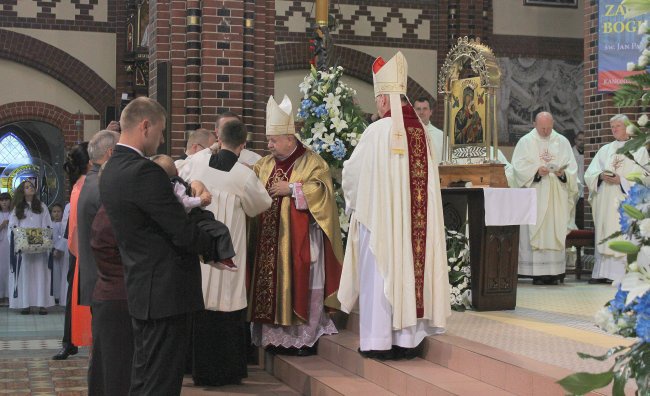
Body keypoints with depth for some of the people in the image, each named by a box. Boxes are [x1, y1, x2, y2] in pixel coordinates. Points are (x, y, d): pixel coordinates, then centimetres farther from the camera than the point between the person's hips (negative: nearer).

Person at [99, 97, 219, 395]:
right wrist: (214, 248, 0)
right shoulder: (144, 172, -20)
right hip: (166, 292, -10)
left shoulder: (111, 170, 11)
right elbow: (183, 232, -17)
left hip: (140, 289, 10)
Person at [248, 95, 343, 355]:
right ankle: (278, 335, 14)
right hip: (270, 240, 6)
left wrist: (291, 189, -16)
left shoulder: (312, 163, -3)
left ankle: (305, 338, 6)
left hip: (301, 240, -6)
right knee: (272, 285, 5)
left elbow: (321, 190, -15)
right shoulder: (267, 163, 15)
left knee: (301, 286, -3)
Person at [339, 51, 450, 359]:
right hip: (416, 220, 5)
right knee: (410, 269, 11)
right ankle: (408, 338, 16)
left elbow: (352, 171, -3)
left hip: (381, 216, -5)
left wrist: (354, 201, 16)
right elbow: (428, 178, 11)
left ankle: (379, 340, 7)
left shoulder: (378, 130, -12)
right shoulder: (422, 131, 4)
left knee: (380, 274, 3)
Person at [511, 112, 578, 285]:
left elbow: (572, 167, 9)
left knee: (555, 231, -2)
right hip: (534, 195, -2)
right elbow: (519, 166, -3)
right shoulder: (525, 142, 6)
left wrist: (562, 172, -12)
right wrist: (536, 171, -18)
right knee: (535, 232, -7)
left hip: (557, 196, 2)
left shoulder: (562, 142, 12)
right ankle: (537, 273, -6)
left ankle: (554, 272, 0)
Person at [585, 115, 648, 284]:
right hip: (605, 200, 4)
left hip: (626, 199, -4)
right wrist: (601, 176, -11)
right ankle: (601, 273, 1)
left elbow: (642, 176, -4)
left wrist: (621, 180, -16)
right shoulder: (605, 150, 17)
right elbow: (589, 173, 10)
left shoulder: (639, 150, 6)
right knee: (603, 235, 1)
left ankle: (619, 273, -12)